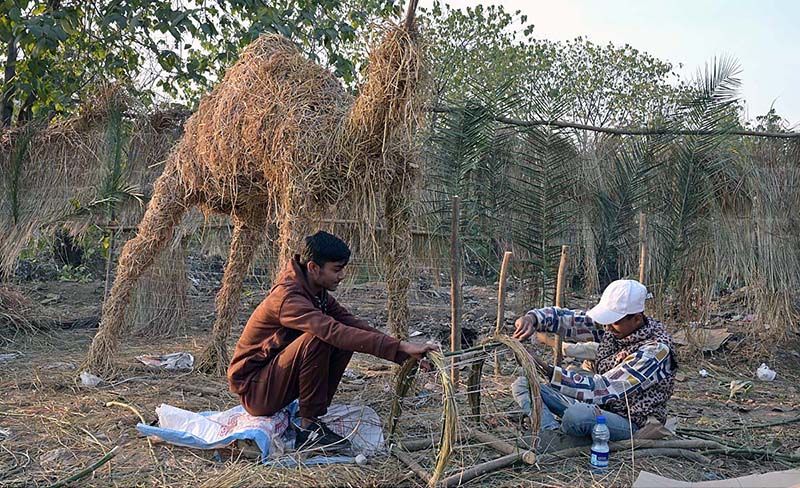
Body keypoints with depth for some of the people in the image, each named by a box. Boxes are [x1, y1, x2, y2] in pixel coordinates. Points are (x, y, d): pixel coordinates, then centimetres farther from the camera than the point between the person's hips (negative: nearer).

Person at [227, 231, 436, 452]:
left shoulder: (317, 292, 4)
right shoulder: (289, 297, -25)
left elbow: (352, 323, -2)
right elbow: (334, 331, -38)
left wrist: (403, 351, -16)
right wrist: (400, 347, -41)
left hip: (274, 372, 8)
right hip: (253, 390, -8)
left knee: (347, 340, -6)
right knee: (318, 338, -30)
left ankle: (311, 415, 0)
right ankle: (308, 428, -18)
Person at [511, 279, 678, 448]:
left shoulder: (655, 350, -24)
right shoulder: (613, 327, -3)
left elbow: (605, 388, -30)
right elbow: (564, 318, 0)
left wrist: (548, 371, -35)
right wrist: (532, 319, -23)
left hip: (630, 422, -8)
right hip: (598, 408, 8)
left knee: (576, 415, -40)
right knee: (523, 385, -4)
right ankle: (554, 435, -25)